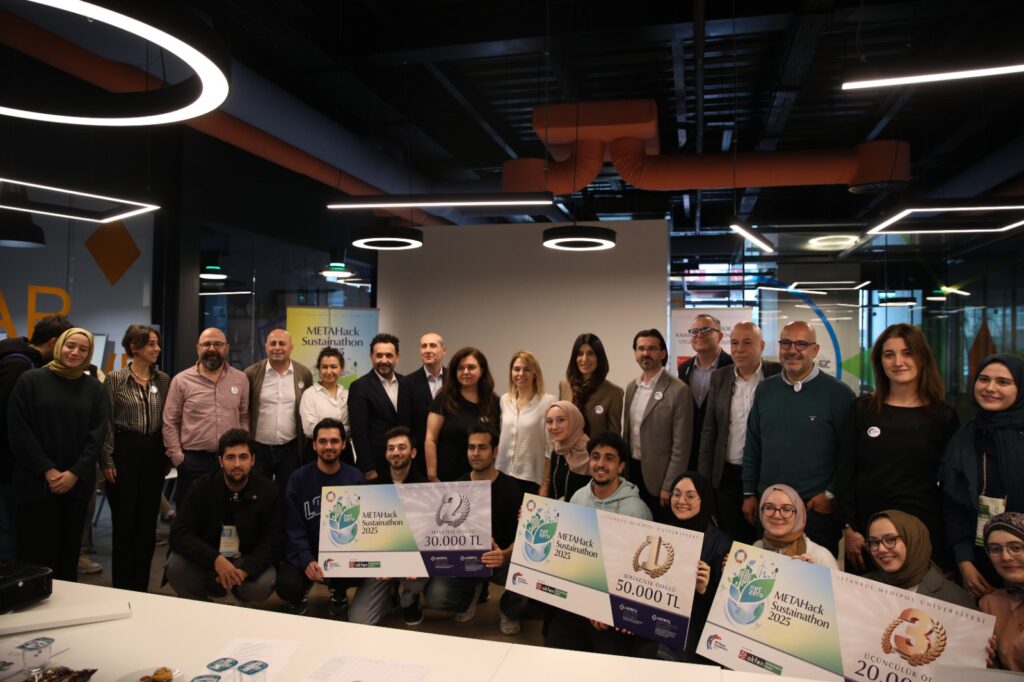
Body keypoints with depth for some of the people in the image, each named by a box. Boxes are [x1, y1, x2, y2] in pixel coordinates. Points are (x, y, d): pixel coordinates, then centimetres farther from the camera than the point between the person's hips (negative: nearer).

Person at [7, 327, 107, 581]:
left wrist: (75, 473, -9)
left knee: (70, 552, 9)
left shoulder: (94, 388, 8)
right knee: (38, 552, 0)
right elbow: (18, 430, -5)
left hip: (77, 482, 3)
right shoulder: (30, 380, 0)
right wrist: (47, 470, -12)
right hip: (37, 481, -2)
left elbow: (97, 434, 2)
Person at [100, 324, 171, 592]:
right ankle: (122, 588, 16)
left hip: (154, 453, 4)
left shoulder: (163, 379, 7)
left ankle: (141, 587, 21)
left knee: (148, 521, 9)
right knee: (124, 521, 2)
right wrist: (107, 460, -8)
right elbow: (106, 421, -5)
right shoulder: (115, 379, -4)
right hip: (124, 450, -3)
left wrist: (168, 456, 8)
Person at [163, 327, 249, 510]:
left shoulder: (240, 379, 6)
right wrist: (177, 456, -3)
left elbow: (244, 418, 10)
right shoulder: (181, 380, 0)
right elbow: (170, 423, 2)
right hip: (193, 461, -2)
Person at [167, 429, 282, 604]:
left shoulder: (268, 491, -10)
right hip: (206, 560, 1)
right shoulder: (202, 487, -8)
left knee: (263, 584, -32)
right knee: (175, 566, -28)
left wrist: (245, 570, -30)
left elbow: (273, 539, -12)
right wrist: (215, 560, -34)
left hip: (248, 561, -1)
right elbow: (179, 534, -18)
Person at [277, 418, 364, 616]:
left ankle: (338, 592, 8)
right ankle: (301, 595, 14)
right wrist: (306, 560, -24)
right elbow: (293, 528, -8)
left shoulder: (355, 477, -2)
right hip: (306, 551, 0)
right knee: (287, 587, -27)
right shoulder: (299, 478, -4)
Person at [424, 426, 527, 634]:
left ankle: (509, 611, 6)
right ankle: (470, 593, 15)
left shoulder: (510, 487, -9)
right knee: (434, 597, -22)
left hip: (502, 558, -2)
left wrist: (505, 555, -34)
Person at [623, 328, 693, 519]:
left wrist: (669, 487, -15)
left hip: (657, 477, -6)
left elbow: (681, 446, -14)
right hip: (632, 471, 6)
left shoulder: (678, 390, -14)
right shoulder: (632, 387, 7)